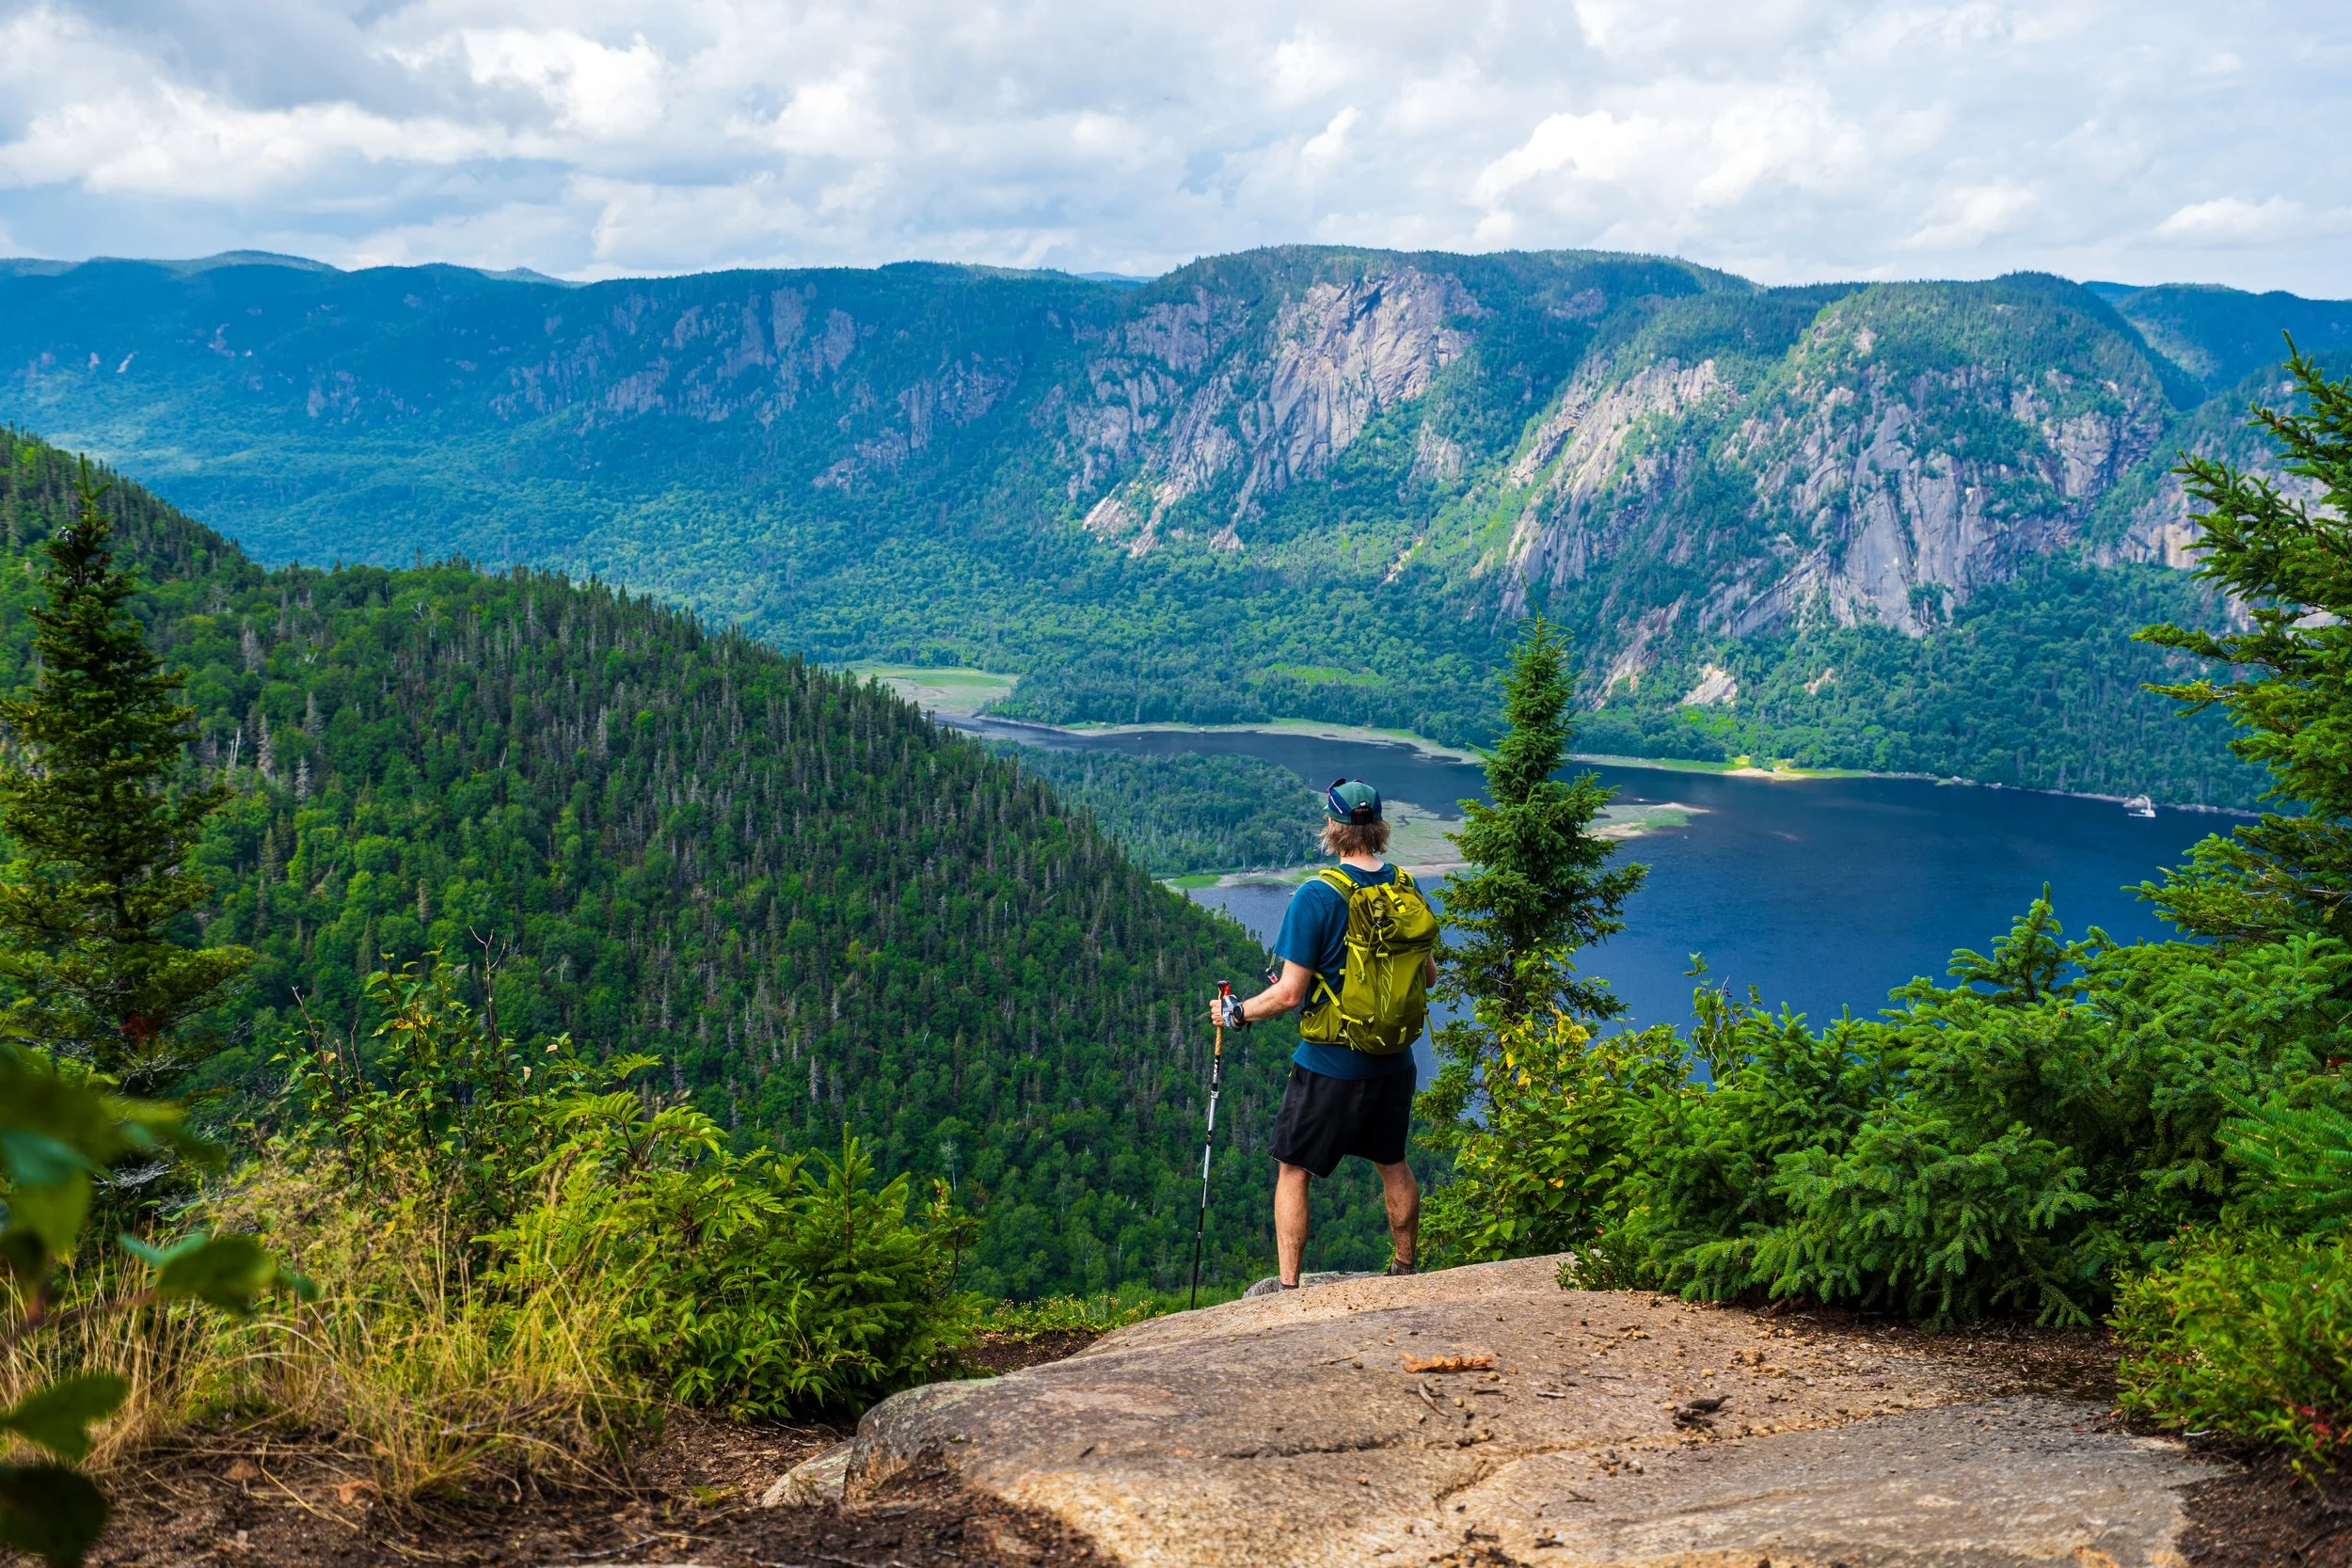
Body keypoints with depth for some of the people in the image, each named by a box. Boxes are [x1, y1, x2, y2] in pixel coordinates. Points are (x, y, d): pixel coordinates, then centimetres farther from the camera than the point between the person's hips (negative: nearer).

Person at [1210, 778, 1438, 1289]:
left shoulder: (1317, 896, -18)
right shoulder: (1408, 891, -1)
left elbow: (1289, 993, -18)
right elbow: (1428, 974, 10)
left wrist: (1235, 1013, -2)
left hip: (1330, 1066, -5)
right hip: (1395, 1065, 5)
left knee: (1293, 1172, 8)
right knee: (1393, 1165, 23)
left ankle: (1288, 1287, 7)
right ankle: (1406, 1271, 35)